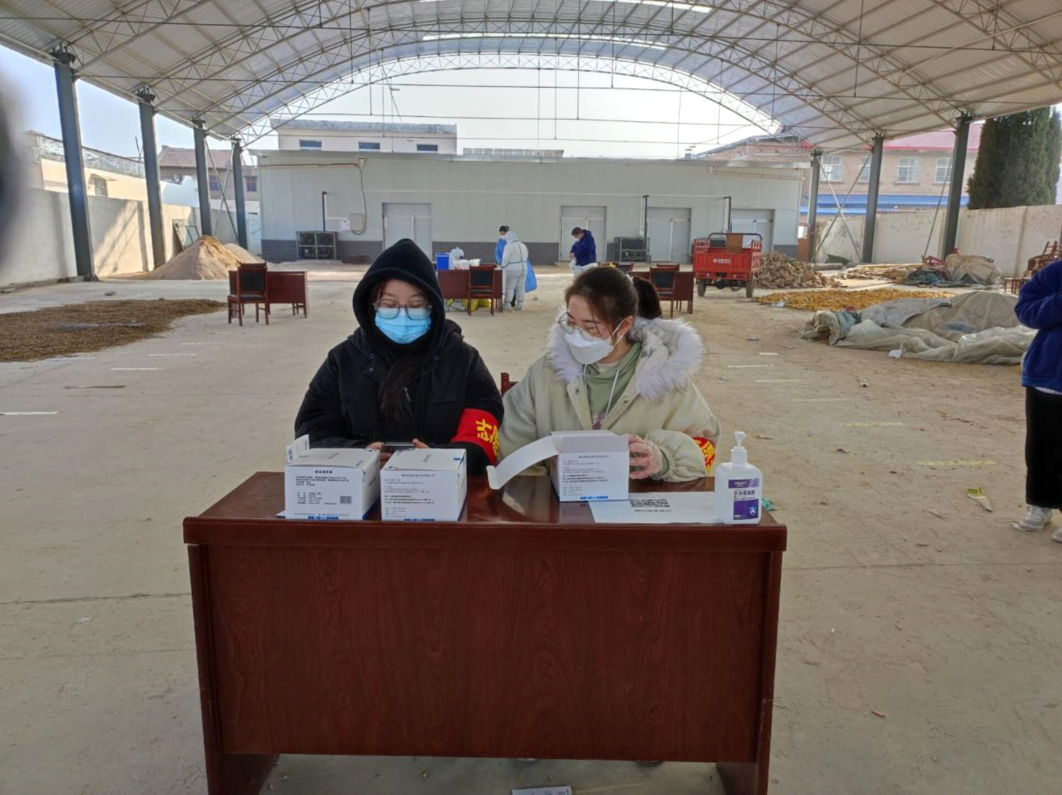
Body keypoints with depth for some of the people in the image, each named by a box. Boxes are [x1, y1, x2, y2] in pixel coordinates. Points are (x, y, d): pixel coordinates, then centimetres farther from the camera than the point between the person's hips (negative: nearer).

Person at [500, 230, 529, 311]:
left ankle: (507, 305, 3)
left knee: (509, 287, 0)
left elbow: (505, 258, -12)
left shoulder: (509, 246, -9)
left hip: (512, 269, -7)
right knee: (520, 288, 8)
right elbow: (525, 257, 13)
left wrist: (503, 266, 3)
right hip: (523, 268, 7)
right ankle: (520, 305, 9)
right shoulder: (523, 245, 14)